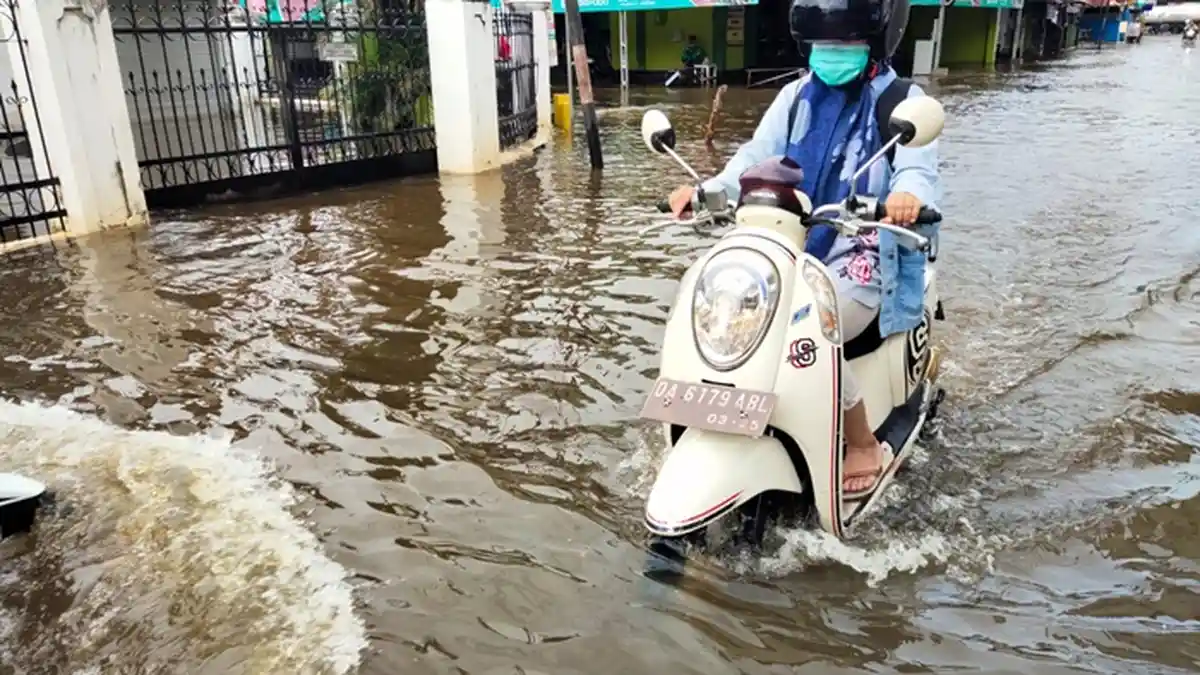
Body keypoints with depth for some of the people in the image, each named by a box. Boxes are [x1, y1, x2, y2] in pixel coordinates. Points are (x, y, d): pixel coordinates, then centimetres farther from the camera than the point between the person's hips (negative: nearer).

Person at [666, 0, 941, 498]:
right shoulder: (796, 97, 14)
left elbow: (917, 167, -16)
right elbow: (756, 157, 3)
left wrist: (909, 194, -42)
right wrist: (707, 190, -18)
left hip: (859, 263, -5)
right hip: (790, 253, 5)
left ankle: (866, 446, -5)